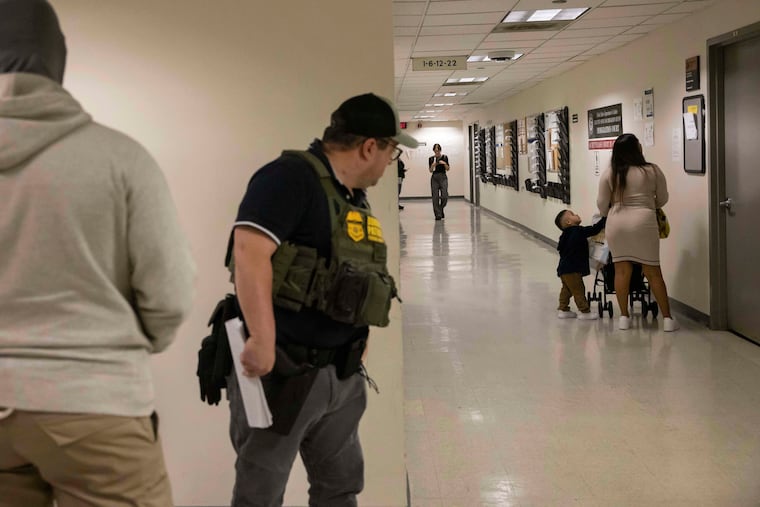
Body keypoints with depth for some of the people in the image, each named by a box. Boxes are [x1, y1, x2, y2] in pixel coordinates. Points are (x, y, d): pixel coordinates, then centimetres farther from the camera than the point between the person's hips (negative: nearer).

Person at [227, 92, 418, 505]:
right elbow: (250, 251, -28)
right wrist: (263, 341, -32)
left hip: (341, 374, 9)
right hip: (280, 371, -9)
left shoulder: (354, 196, 13)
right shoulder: (290, 177, -16)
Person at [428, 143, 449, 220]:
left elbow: (447, 169, 4)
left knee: (444, 196, -12)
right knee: (435, 197, -5)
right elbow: (430, 171, 3)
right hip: (434, 178, 1)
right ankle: (438, 215, 0)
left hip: (443, 177, -1)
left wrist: (445, 163, -14)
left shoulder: (444, 157, 4)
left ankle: (441, 208, 17)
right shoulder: (431, 159, 6)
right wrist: (432, 166, -16)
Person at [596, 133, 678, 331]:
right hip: (643, 222, -1)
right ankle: (667, 318, 8)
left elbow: (601, 203, 5)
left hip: (616, 224, 1)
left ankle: (624, 317, 10)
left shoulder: (609, 174, 0)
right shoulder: (653, 171, -2)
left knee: (622, 271, 8)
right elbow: (662, 199, 9)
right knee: (653, 272, 4)